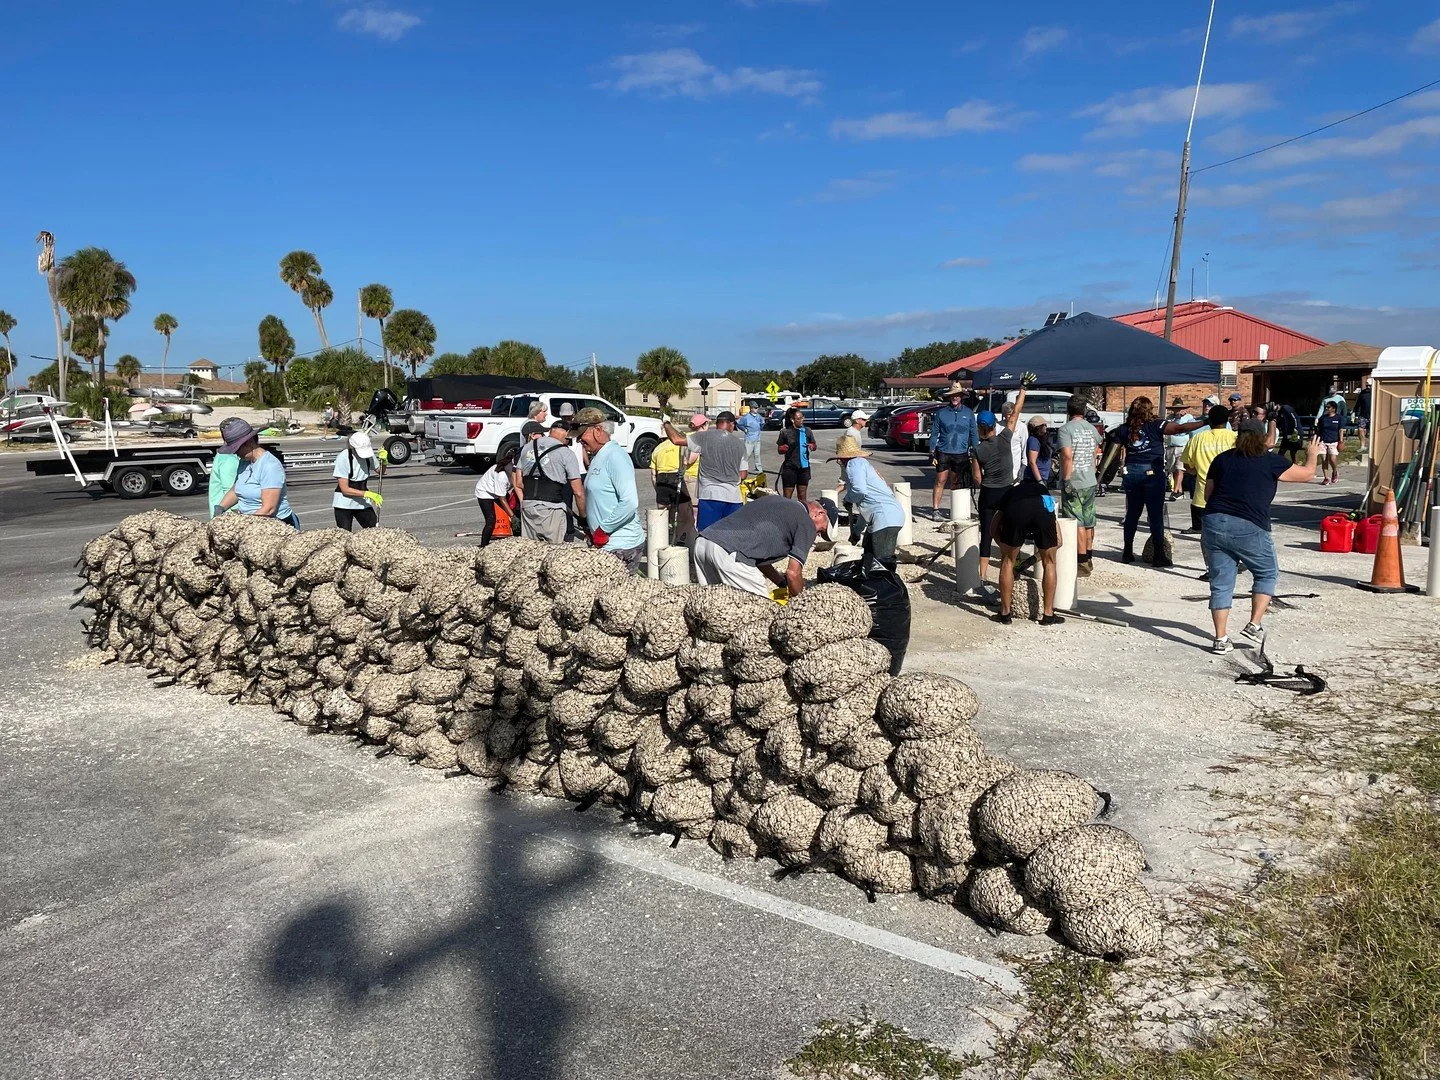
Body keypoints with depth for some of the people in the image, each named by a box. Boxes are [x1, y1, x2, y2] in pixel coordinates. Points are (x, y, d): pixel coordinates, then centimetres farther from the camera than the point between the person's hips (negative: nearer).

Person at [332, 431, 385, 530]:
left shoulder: (368, 454, -5)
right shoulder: (343, 458, -19)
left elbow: (380, 471, 13)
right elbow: (345, 489, -21)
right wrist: (368, 494, -28)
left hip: (362, 502, 5)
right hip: (344, 503, -4)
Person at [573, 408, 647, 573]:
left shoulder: (615, 456, -14)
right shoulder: (597, 458, 16)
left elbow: (629, 502, -23)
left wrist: (603, 529, -17)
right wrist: (591, 527, 13)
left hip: (621, 546, -9)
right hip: (607, 544, 9)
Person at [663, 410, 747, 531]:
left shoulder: (705, 437, -4)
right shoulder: (740, 443, 7)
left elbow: (677, 439, -2)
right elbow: (742, 475, 8)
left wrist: (667, 424, 16)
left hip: (710, 495, -3)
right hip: (733, 496, 3)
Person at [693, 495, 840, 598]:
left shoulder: (773, 500, 31)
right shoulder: (807, 525, 7)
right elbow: (793, 573, 2)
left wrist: (783, 584, 33)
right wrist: (797, 597, 20)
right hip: (727, 554, -9)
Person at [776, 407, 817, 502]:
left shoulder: (807, 431, 5)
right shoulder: (785, 432, -5)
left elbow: (814, 445, 16)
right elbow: (780, 449, 2)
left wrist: (812, 446, -7)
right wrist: (785, 448, -20)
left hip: (804, 466, 4)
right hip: (790, 467, -3)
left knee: (802, 496, 13)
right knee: (787, 496, 0)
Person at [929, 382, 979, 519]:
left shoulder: (969, 413, 6)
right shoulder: (941, 413, 2)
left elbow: (974, 434, 11)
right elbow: (934, 433, 5)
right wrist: (932, 453, 0)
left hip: (961, 453, 1)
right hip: (943, 452, -1)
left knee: (956, 483, 10)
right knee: (940, 481, -5)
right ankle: (935, 509, -2)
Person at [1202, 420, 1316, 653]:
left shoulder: (1221, 459, 13)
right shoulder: (1270, 461, 2)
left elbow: (1208, 495, 18)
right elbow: (1308, 474, 14)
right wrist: (1311, 454, 33)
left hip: (1214, 523, 4)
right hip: (1250, 529, -3)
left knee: (1221, 583, 8)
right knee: (1267, 574, 19)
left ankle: (1221, 639, 7)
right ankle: (1255, 625, 10)